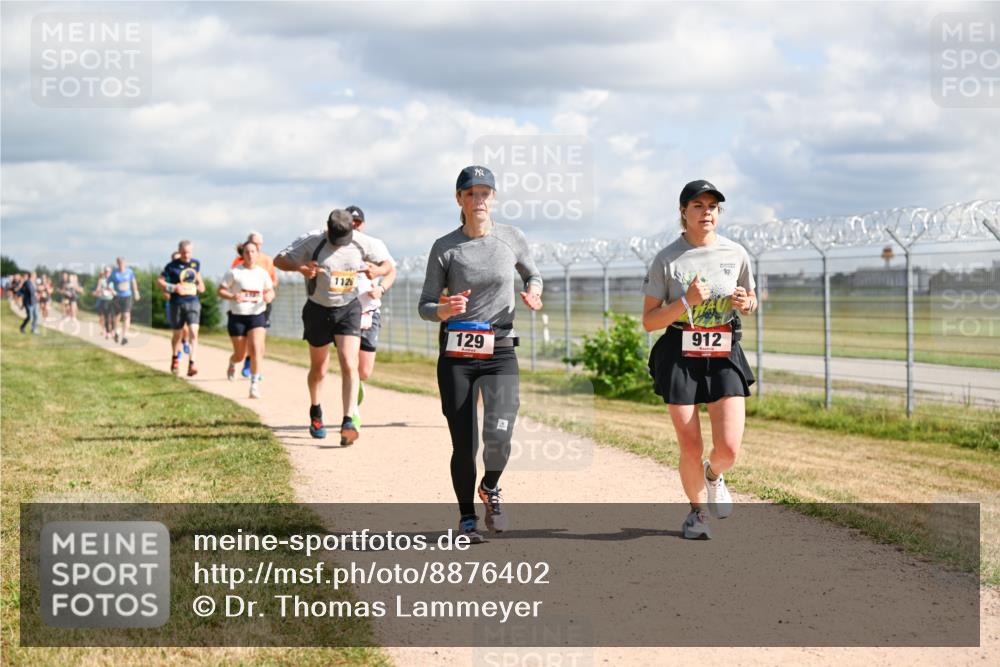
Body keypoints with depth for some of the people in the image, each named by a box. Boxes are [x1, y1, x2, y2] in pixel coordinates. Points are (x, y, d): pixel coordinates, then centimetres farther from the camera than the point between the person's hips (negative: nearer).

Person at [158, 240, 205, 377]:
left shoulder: (196, 263, 8)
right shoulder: (172, 266, -5)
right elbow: (159, 281, -2)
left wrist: (200, 285, 8)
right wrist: (174, 288, -16)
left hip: (193, 302, 2)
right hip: (177, 303, -2)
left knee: (193, 333, -15)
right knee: (177, 334, 11)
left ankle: (191, 364, -18)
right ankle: (175, 358, 39)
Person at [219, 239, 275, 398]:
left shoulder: (262, 273, 3)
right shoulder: (234, 272, -6)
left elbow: (270, 290, 14)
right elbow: (220, 290, -2)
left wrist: (269, 296, -10)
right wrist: (233, 296, -22)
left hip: (257, 315, 1)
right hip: (237, 316, -1)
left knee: (256, 348, -19)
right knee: (240, 355, 9)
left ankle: (255, 384, -12)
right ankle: (232, 364, 46)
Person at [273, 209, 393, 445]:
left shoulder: (363, 243, -10)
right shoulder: (312, 242, -15)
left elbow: (387, 264, 4)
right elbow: (279, 260, -10)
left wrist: (377, 270, -21)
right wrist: (300, 268, -31)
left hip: (349, 308, 0)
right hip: (318, 310, 0)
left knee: (349, 365, -17)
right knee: (318, 368, 14)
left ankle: (348, 422, -20)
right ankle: (315, 412, 40)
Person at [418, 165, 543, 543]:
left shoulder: (512, 239, 1)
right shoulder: (445, 248, -3)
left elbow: (532, 274, 19)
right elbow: (425, 306, 1)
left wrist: (534, 292, -3)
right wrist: (445, 310, -21)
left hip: (500, 354, 0)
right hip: (456, 356, 0)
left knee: (498, 437, -18)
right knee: (464, 445, 0)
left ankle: (490, 488, 15)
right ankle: (466, 518, 22)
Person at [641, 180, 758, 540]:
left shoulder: (736, 254, 4)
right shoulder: (667, 260, -4)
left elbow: (751, 300, 19)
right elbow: (649, 321, -5)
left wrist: (745, 303, -5)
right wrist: (687, 301, -20)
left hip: (724, 356, 2)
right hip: (680, 357, -2)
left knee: (729, 449, -9)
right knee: (690, 449, -1)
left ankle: (713, 475, 28)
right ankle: (697, 512, 26)